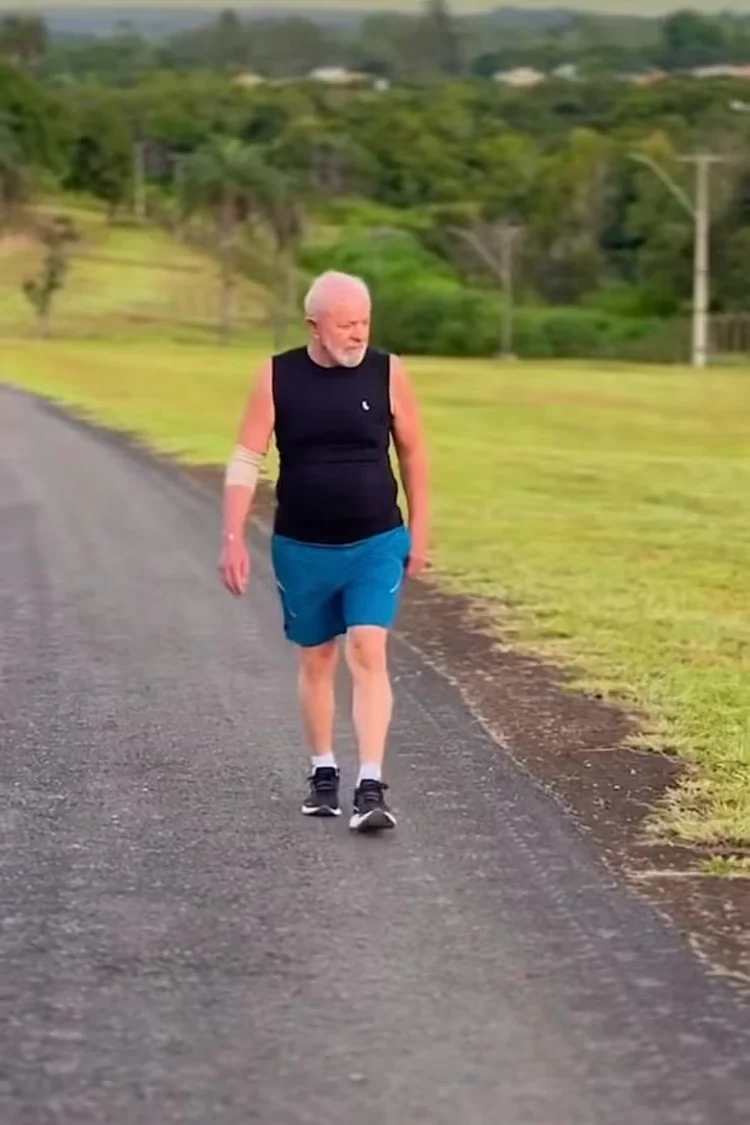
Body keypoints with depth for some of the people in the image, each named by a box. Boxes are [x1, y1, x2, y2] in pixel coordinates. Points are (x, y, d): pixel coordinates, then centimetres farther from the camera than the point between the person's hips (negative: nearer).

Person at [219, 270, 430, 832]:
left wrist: (418, 533, 6)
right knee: (316, 661, 13)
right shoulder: (277, 377, -6)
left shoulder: (388, 372, -5)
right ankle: (323, 773, 29)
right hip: (302, 548, 1)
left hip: (377, 545, -1)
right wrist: (234, 539, -10)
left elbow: (413, 454, 5)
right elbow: (246, 461, -4)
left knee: (368, 655, -14)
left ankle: (371, 788, -16)